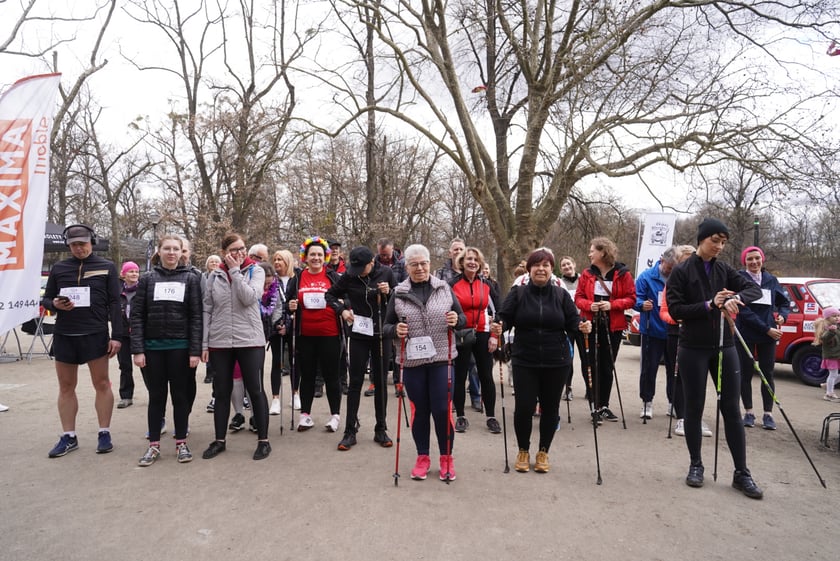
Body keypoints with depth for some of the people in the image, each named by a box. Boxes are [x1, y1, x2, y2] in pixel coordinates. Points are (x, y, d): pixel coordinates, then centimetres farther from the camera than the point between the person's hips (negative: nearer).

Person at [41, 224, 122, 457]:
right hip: (64, 335, 3)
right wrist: (55, 304, -11)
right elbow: (45, 299, 14)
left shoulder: (107, 267, 2)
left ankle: (104, 434, 13)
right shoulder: (59, 268, 8)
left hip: (95, 335, -3)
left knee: (102, 384, 3)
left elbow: (114, 303, -1)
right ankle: (69, 437, 20)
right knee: (66, 387, 9)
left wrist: (117, 336, -6)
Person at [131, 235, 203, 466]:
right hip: (153, 347, 1)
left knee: (181, 396, 7)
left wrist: (195, 350, -9)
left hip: (181, 348, -1)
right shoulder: (147, 279, 5)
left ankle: (181, 443, 19)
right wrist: (137, 349, -6)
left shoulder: (190, 279, 2)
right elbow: (137, 316, 2)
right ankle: (154, 445, 20)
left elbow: (196, 317, -2)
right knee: (156, 397, 10)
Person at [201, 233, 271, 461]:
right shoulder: (214, 275, 6)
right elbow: (207, 310, 7)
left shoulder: (255, 271, 0)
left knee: (255, 390, 2)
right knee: (222, 392, 12)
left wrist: (235, 271, -11)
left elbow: (249, 297, -17)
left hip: (250, 340, -2)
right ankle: (219, 440, 25)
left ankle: (263, 440, 12)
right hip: (220, 342, 3)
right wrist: (204, 343, 3)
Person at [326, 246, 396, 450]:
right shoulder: (349, 276, -7)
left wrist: (389, 292, -16)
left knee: (380, 381, 8)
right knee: (355, 382, 2)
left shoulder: (385, 273, -6)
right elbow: (331, 295, 8)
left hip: (382, 334, 1)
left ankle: (381, 429, 20)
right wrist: (342, 309, -9)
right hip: (359, 334, 0)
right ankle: (350, 431, 11)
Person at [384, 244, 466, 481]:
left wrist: (457, 320, -14)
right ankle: (422, 457, 27)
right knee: (419, 410, 10)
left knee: (442, 410, 2)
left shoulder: (444, 288, 4)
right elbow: (387, 326, 7)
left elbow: (462, 318, 9)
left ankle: (446, 457, 22)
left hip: (441, 359, 0)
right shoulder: (399, 293, 2)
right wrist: (395, 330, -15)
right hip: (412, 361, 0)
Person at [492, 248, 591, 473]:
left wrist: (582, 326, -19)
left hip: (556, 362, 2)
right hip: (525, 362, -1)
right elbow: (505, 318, -3)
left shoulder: (561, 295, 3)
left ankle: (543, 452, 29)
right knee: (523, 407, -1)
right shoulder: (517, 293, -1)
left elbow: (572, 322, 1)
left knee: (550, 408, 10)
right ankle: (523, 451, 24)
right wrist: (499, 327, -24)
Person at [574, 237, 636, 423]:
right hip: (591, 325, 1)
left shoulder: (622, 274, -4)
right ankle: (595, 406, 12)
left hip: (613, 327, -1)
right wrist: (589, 305, -16)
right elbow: (578, 297, 5)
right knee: (593, 365, 3)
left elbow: (631, 298, -3)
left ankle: (604, 406, 20)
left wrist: (612, 304, -19)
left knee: (607, 367, 8)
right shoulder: (587, 274, 2)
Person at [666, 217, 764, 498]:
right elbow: (675, 310, -11)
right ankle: (696, 465, 21)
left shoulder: (724, 270, 8)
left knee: (732, 409, 5)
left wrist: (737, 297, -20)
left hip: (724, 347, 4)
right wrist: (709, 305, -23)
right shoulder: (681, 272, -6)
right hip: (693, 349, -3)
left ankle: (742, 473, 14)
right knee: (694, 408, 6)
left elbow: (755, 288, 1)